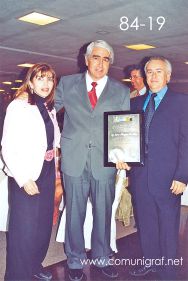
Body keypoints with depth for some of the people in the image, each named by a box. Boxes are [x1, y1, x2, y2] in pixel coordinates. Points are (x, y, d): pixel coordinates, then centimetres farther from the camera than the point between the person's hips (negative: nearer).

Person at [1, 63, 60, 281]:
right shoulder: (18, 106, -9)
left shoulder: (50, 108, 12)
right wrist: (24, 179, -19)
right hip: (26, 177, -6)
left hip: (47, 174, 7)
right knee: (25, 229, -1)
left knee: (44, 224, 13)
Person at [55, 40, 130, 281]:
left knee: (103, 213, 13)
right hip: (74, 159, 0)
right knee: (74, 213, 10)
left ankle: (101, 258, 34)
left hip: (105, 161, 1)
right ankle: (75, 261, 30)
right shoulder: (67, 84, 6)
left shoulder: (121, 91, 6)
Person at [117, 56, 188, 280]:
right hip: (140, 175, 4)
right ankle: (150, 261, 35)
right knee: (146, 222, 16)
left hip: (167, 177, -4)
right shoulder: (136, 103, 13)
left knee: (168, 226, 8)